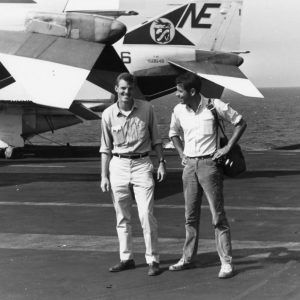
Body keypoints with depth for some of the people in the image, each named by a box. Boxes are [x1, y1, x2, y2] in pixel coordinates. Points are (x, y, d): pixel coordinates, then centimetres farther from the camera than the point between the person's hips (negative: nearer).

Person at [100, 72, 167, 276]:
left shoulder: (146, 109, -2)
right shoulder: (108, 114, 0)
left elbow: (155, 139, 8)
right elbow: (106, 148, 7)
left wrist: (162, 162, 2)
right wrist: (104, 176, 4)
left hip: (142, 165, -2)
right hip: (118, 165, 2)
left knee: (146, 215, -8)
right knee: (122, 217, 8)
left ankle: (153, 260, 0)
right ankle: (127, 258, 19)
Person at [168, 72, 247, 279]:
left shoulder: (214, 106, -10)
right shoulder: (179, 111, 4)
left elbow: (240, 123, -1)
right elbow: (174, 133, 24)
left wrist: (227, 148, -8)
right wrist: (182, 154, 10)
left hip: (209, 163, -5)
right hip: (189, 166, 5)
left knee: (218, 215, -5)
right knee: (191, 215, 12)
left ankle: (227, 262, -2)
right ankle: (188, 258, 22)